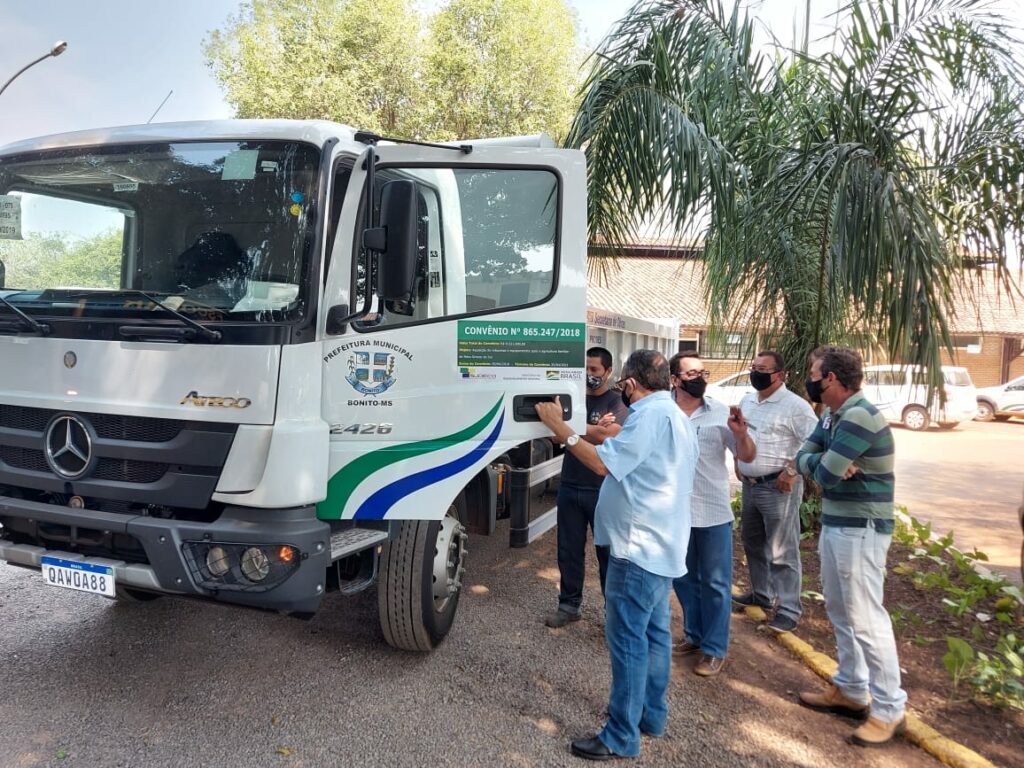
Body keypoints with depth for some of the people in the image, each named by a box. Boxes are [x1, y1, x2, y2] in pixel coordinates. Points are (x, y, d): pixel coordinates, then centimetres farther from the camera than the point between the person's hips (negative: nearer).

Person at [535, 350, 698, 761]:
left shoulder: (650, 415, -19)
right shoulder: (674, 415, 16)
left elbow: (604, 463, -23)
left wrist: (558, 426, -16)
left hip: (640, 546, -11)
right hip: (661, 545, 11)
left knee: (627, 638, -4)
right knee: (653, 632, 17)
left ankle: (622, 737, 5)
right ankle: (651, 715, 29)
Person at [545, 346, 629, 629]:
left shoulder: (617, 402, -3)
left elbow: (608, 438, -19)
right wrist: (595, 428, -14)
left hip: (602, 490, -4)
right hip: (569, 486, 4)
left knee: (608, 551, 3)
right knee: (569, 550, 9)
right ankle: (569, 605, 21)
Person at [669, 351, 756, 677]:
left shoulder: (721, 413, -7)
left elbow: (747, 457, -5)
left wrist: (741, 433, -23)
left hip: (714, 512, -2)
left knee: (715, 582, 8)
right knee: (683, 578, 18)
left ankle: (715, 648, 22)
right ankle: (694, 634, 37)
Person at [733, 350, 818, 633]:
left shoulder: (795, 406, -14)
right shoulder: (746, 401, 10)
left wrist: (791, 471, -20)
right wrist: (737, 461, 14)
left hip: (779, 486, -8)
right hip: (750, 484, 8)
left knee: (782, 551, -3)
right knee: (752, 542, 20)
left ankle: (789, 609, 7)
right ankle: (761, 593, 37)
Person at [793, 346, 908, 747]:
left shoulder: (859, 417, -22)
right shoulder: (832, 416, 10)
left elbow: (825, 474, -24)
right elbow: (802, 459, 4)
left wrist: (823, 464, -2)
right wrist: (826, 461, -16)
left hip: (860, 529, -10)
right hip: (834, 524, 10)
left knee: (865, 618, -4)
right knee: (840, 611, 18)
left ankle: (889, 710, 8)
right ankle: (850, 689, 31)